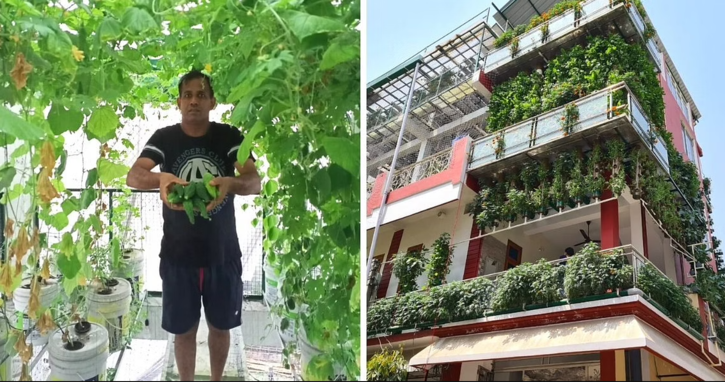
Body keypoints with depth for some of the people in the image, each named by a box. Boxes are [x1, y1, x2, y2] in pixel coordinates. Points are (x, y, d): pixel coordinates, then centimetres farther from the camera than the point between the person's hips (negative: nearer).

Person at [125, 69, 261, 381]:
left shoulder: (229, 136, -6)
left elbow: (255, 182, -19)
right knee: (184, 330, 13)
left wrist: (231, 183, -42)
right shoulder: (164, 138, -4)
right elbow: (133, 176, -19)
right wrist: (161, 179, -41)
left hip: (223, 252, 0)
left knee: (220, 326, 17)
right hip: (178, 254, 0)